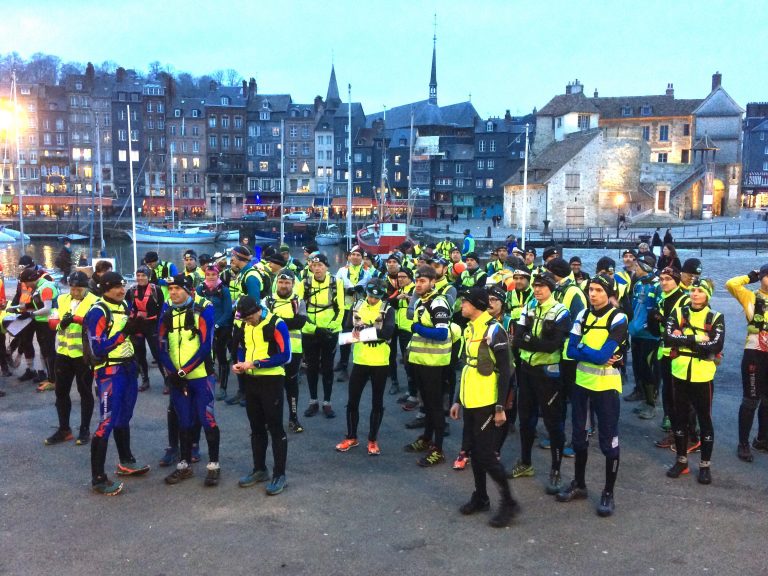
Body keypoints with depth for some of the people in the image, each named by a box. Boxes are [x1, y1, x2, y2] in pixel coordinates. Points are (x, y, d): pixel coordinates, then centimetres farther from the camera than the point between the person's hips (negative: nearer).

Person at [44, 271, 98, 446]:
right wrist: (61, 323, -19)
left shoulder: (94, 302, -9)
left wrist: (75, 319, -36)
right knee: (61, 391, 12)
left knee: (85, 392, 6)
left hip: (84, 354, -6)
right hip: (63, 352, 6)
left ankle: (85, 430, 16)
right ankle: (64, 429, 24)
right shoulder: (61, 300, 8)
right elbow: (51, 321, 3)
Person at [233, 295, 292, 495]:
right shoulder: (245, 325, 6)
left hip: (271, 382, -7)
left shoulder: (276, 324, -16)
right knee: (256, 428, 16)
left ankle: (280, 475, 8)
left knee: (275, 429, 0)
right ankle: (259, 470, 29)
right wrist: (239, 363, -1)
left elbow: (285, 356, -20)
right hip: (251, 381, 7)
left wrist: (255, 364, -22)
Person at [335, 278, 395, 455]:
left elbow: (388, 331, -22)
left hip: (380, 363, -3)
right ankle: (351, 437, 26)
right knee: (352, 401, 9)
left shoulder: (387, 309, -7)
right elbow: (347, 329, 4)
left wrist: (364, 329, -22)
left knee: (377, 402, 8)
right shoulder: (357, 306, 5)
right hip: (360, 361, 3)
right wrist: (353, 332, -17)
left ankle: (373, 440, 21)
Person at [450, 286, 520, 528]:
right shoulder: (469, 329, 11)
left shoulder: (494, 330, -15)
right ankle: (480, 497, 29)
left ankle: (508, 502, 8)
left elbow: (504, 371, -15)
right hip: (470, 402, 8)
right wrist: (458, 400, 18)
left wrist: (500, 407, -17)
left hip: (486, 403, -8)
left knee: (486, 454, -5)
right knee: (474, 450, 15)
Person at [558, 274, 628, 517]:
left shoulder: (618, 319, -12)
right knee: (579, 435, 15)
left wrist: (582, 348, -8)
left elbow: (603, 355, -21)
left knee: (608, 440, 3)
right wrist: (597, 356, -16)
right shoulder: (583, 315, 4)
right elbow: (571, 350, -4)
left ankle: (608, 493, 15)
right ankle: (579, 484, 31)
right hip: (582, 382, 6)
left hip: (606, 385, -5)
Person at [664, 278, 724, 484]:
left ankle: (705, 465, 20)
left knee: (705, 420, 7)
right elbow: (668, 338, -14)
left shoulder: (716, 318, -4)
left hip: (703, 377, -2)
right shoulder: (678, 313, 1)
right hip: (680, 375, 2)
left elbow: (716, 346, -19)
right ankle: (681, 461, 27)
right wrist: (697, 339, -18)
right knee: (679, 418, 12)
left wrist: (684, 340, -17)